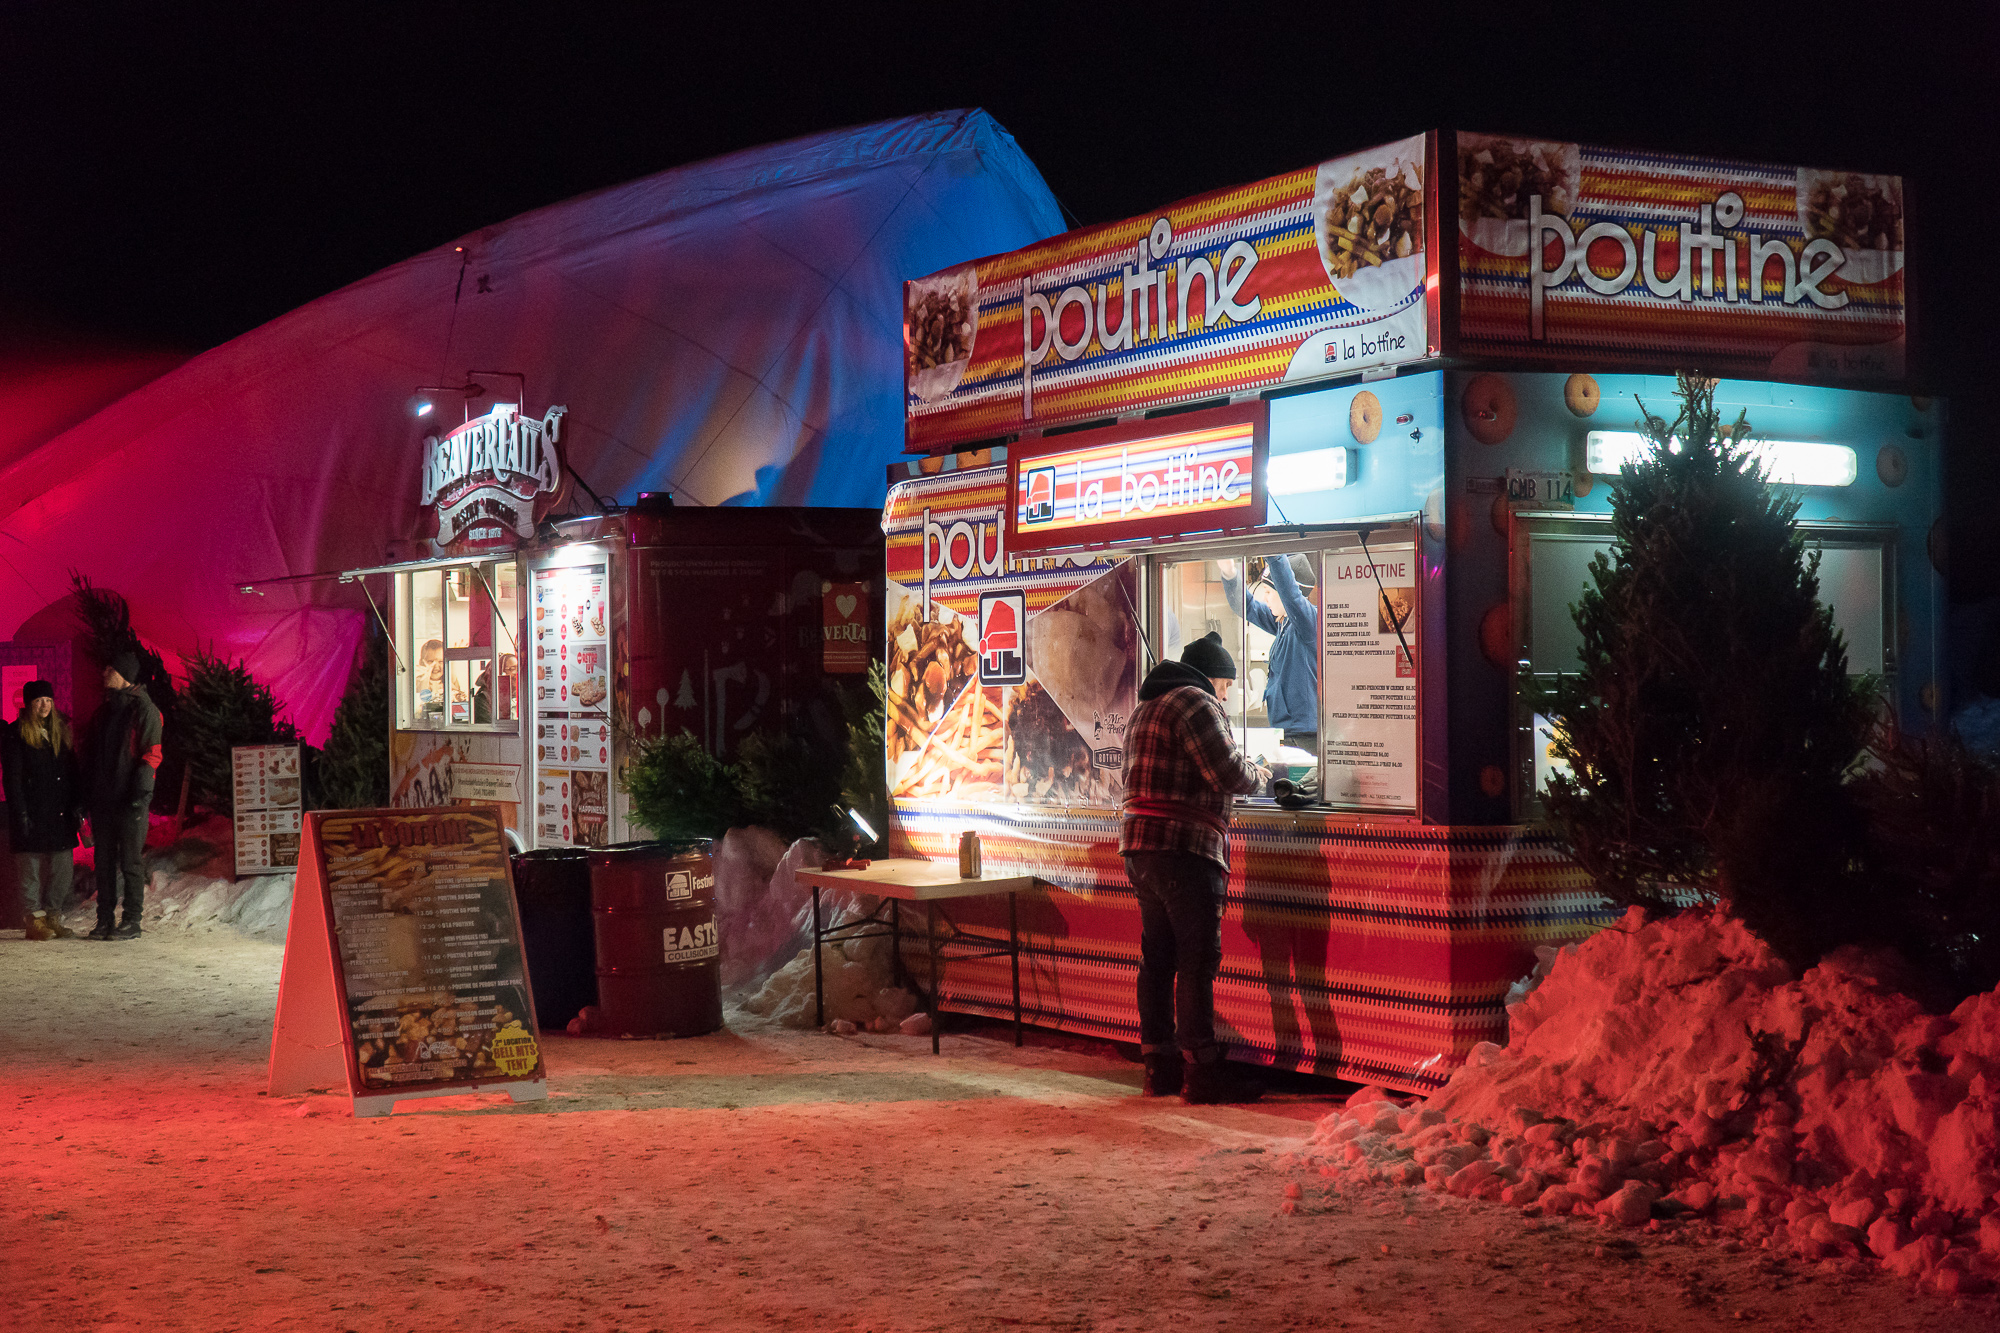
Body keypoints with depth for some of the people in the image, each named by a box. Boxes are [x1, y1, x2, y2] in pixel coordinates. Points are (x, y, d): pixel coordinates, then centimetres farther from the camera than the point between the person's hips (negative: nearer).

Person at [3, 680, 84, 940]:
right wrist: (20, 814, -14)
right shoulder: (15, 736, -3)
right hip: (32, 816, -5)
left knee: (63, 868, 5)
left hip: (60, 815, 6)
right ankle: (34, 921, 3)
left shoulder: (61, 733, 15)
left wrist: (77, 804, 7)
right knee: (31, 869, -1)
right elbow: (12, 779, -7)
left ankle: (53, 918, 13)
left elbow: (73, 772, 17)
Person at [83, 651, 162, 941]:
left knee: (130, 861, -3)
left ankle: (132, 921, 0)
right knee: (104, 861, 7)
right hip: (103, 798, 7)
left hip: (129, 799, -7)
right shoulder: (103, 711, 17)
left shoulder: (143, 709, -4)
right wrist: (88, 792, 13)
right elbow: (91, 752, 21)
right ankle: (105, 920, 11)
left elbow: (151, 753, -9)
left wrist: (141, 791, -18)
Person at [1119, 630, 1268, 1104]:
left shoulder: (1144, 710, 22)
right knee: (1197, 960, -6)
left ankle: (1159, 1066, 16)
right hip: (1184, 848, -10)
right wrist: (1257, 775, 6)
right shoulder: (1195, 704, -8)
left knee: (1157, 958, 12)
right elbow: (1231, 773, -16)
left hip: (1139, 844, 10)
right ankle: (1201, 1072, -6)